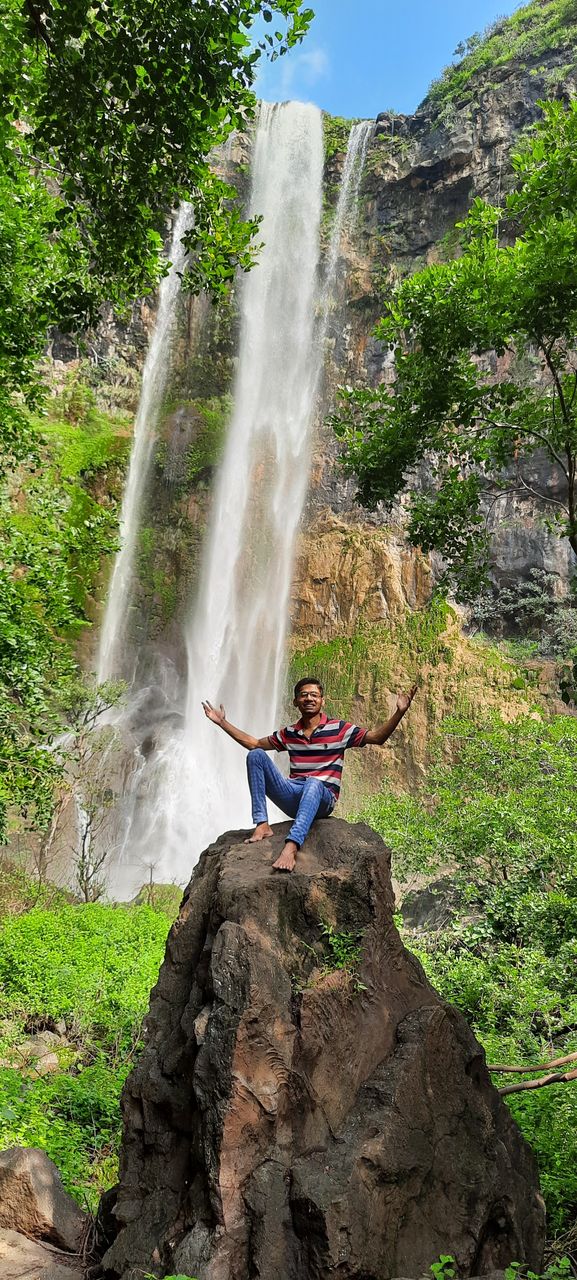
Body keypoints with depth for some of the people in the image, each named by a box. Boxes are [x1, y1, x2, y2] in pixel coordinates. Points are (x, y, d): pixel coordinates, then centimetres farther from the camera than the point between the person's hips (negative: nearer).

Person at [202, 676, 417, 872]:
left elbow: (378, 737, -2)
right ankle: (262, 824, -23)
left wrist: (399, 712, -17)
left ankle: (291, 847, -60)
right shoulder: (288, 733, 14)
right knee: (255, 755, -12)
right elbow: (253, 743, 23)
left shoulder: (339, 729, 4)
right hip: (293, 797, 4)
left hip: (323, 798, -4)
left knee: (313, 783, -41)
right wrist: (222, 722, 21)